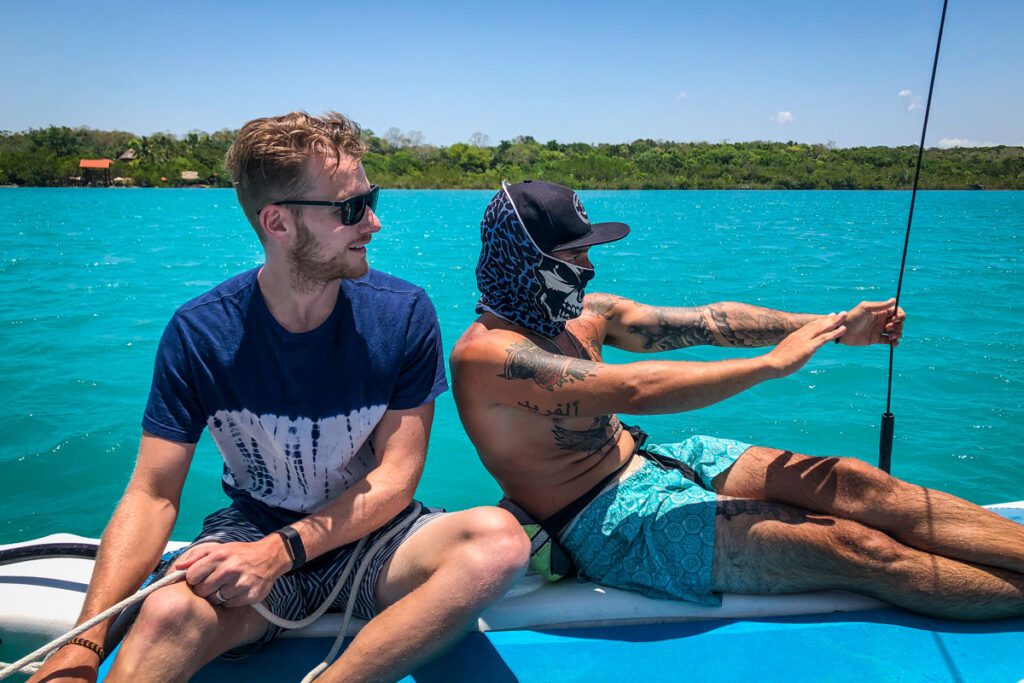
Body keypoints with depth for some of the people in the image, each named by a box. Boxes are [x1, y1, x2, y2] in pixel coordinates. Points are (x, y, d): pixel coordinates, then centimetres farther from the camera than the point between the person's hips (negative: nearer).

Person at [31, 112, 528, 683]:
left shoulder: (404, 315, -12)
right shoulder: (200, 332, -10)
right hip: (254, 526, -1)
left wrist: (281, 550, -24)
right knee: (169, 613, -37)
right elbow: (153, 494, -10)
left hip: (374, 535, 2)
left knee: (499, 538, -31)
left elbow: (397, 476, -11)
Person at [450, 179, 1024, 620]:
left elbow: (705, 321, 2)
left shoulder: (581, 315, 6)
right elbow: (634, 391, -28)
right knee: (856, 547, -13)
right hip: (610, 525, -7)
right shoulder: (487, 352, -19)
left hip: (652, 463, 8)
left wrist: (834, 326, -2)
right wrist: (772, 362, -20)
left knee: (848, 481, -8)